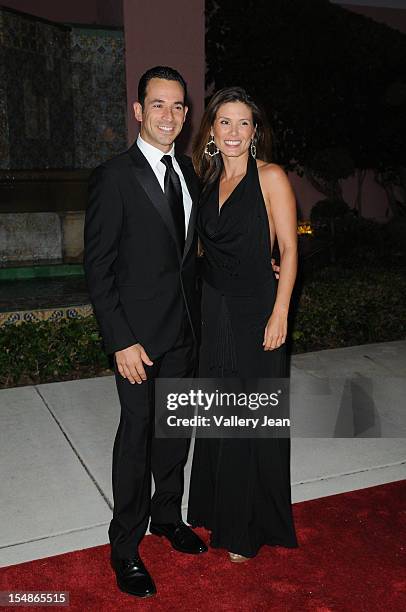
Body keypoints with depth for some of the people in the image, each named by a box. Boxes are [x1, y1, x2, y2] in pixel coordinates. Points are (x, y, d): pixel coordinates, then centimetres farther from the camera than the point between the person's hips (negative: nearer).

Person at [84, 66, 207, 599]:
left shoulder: (187, 170, 8)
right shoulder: (114, 176, -13)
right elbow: (98, 266, -14)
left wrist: (196, 315, 8)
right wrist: (121, 341, -19)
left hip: (185, 330, 6)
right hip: (140, 335, -6)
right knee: (137, 435, 5)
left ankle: (168, 517, 39)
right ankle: (125, 548, 24)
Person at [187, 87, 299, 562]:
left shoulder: (270, 177, -8)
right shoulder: (209, 180, 9)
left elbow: (288, 250, -10)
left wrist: (279, 314, -16)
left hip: (256, 312, -5)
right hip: (215, 309, 6)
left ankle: (249, 527, 25)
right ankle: (219, 509, 34)